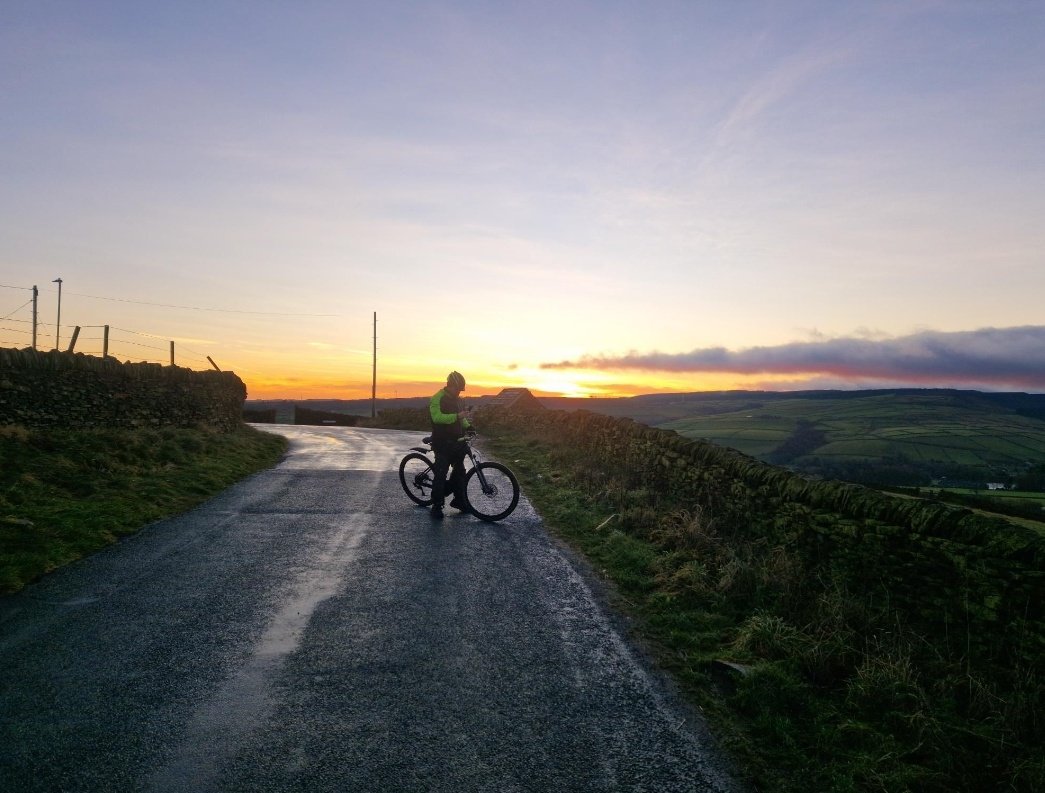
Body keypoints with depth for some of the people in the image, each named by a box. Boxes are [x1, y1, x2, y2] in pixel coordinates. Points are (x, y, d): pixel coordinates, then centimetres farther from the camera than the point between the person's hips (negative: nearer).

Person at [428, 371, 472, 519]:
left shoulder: (456, 399, 12)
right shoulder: (437, 398, -14)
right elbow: (437, 417, -28)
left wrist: (467, 426, 5)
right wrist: (457, 416, -35)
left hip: (456, 442, 8)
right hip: (442, 444, -8)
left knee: (459, 471, 14)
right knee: (441, 474, -6)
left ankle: (459, 500, 27)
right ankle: (436, 507, 1)